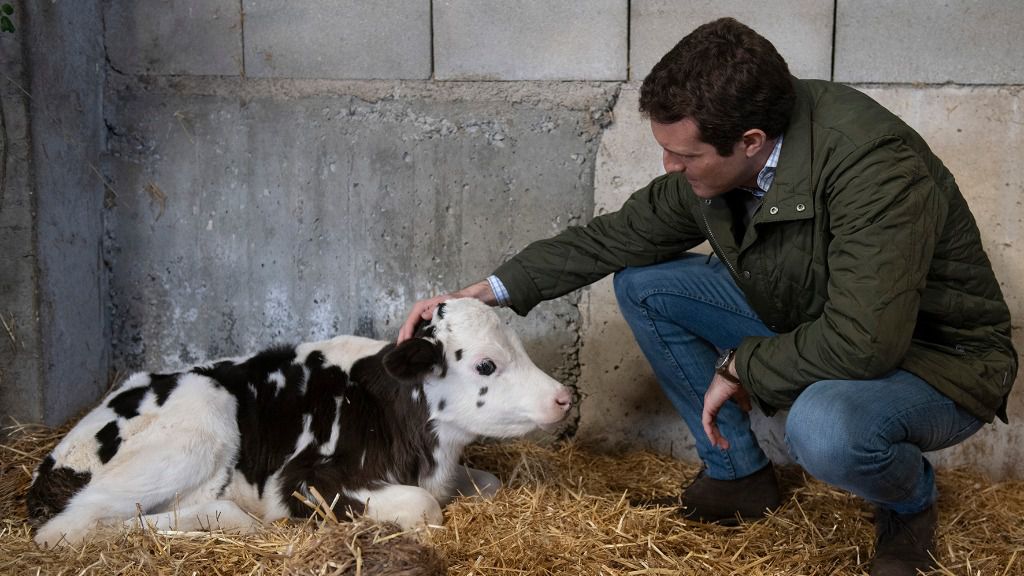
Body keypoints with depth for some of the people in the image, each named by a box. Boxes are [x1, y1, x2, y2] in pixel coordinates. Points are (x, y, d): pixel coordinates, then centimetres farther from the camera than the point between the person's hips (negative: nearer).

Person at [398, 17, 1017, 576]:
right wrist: (485, 292, -5)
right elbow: (620, 234, 1)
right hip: (806, 327, 7)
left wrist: (739, 367, -21)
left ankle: (912, 500, -2)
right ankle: (738, 473, 11)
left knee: (825, 429, -40)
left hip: (937, 360, -7)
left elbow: (863, 342, -37)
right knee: (643, 283, -2)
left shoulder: (875, 164, -34)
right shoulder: (717, 156, -12)